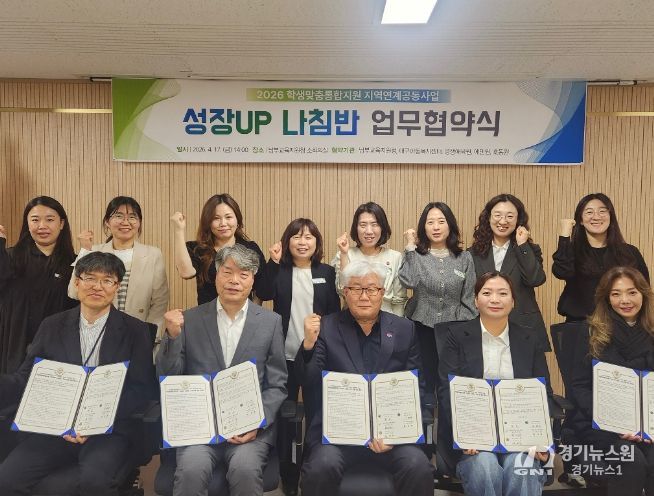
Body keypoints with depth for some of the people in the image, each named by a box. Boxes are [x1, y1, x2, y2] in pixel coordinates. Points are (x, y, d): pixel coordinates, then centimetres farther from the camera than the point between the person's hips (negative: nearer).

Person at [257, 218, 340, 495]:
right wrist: (273, 262, -21)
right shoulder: (279, 270, 2)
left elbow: (336, 311, 4)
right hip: (285, 355, 0)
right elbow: (264, 294, -16)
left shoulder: (327, 272, 3)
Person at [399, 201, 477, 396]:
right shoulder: (415, 255, 0)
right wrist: (410, 246, -13)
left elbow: (468, 299, 7)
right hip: (422, 330, -1)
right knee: (424, 386, 7)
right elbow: (408, 282, -21)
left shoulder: (464, 258, 5)